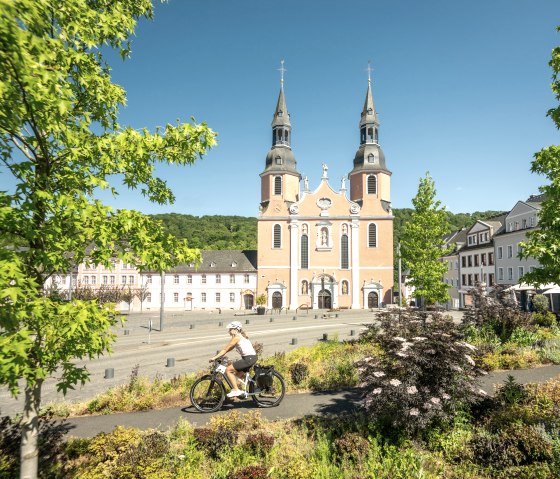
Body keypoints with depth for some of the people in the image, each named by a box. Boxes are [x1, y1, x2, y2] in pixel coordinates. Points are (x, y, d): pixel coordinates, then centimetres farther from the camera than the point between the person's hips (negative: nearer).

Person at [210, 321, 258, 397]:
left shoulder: (236, 337, -9)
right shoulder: (241, 336, 19)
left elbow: (226, 349, -8)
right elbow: (228, 349, 22)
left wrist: (215, 357, -3)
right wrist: (219, 355, 19)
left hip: (248, 358, -10)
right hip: (252, 357, 10)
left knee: (228, 370, -4)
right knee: (238, 374, 25)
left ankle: (236, 390, -3)